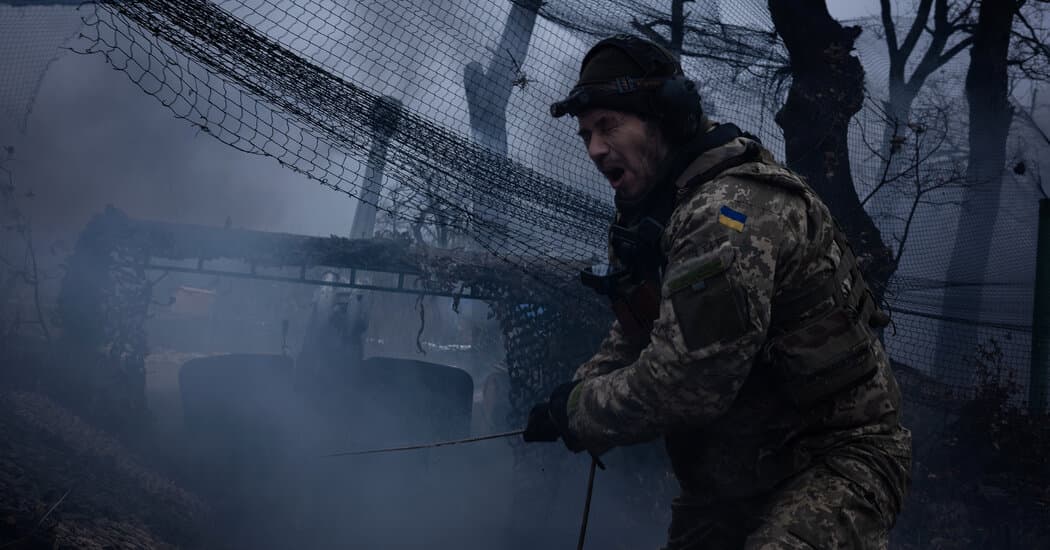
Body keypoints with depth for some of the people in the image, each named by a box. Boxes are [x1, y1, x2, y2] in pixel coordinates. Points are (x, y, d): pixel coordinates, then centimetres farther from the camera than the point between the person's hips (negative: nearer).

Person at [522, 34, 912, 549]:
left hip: (835, 456, -10)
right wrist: (573, 395, 2)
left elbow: (683, 381, -29)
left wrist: (580, 412, -13)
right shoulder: (660, 212, 8)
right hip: (737, 470, 10)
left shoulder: (732, 207, -24)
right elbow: (635, 338, 20)